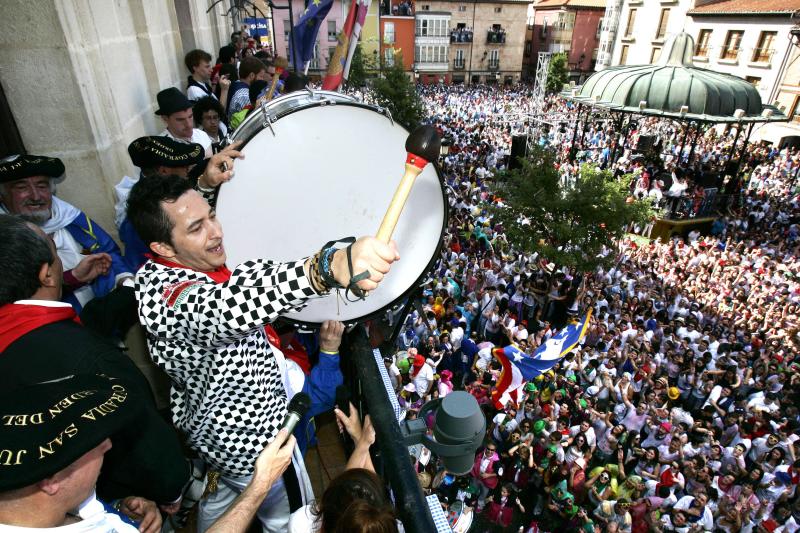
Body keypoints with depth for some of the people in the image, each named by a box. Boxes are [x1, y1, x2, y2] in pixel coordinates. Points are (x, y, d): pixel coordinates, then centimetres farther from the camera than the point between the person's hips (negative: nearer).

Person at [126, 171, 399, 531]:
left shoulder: (160, 272, -9)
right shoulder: (169, 295, -40)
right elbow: (228, 307, -62)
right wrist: (331, 267, -77)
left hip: (207, 421, 9)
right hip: (248, 444, -9)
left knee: (216, 503, 35)